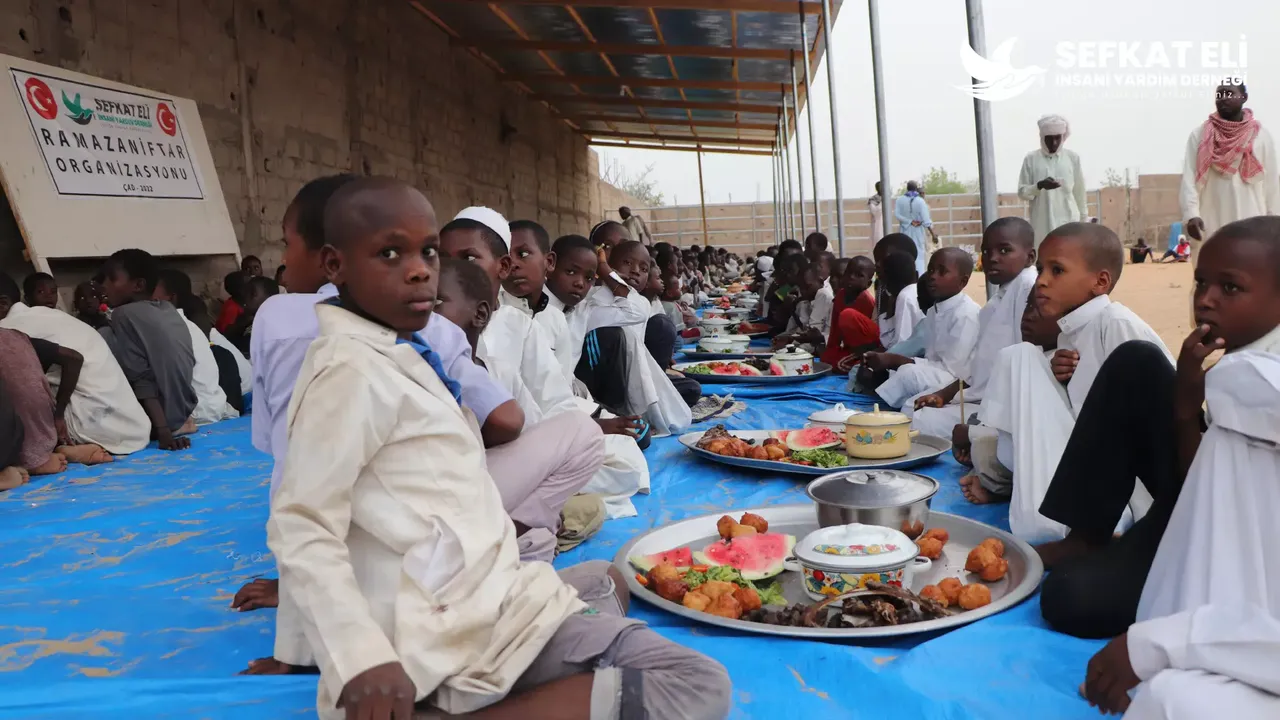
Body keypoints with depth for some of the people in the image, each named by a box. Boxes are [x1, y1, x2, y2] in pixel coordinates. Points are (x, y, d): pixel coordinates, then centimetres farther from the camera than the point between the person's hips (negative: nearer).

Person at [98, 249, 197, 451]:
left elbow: (140, 379, -19)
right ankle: (174, 424, 9)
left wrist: (163, 431, -24)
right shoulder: (169, 311, 7)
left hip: (156, 420, -6)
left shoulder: (125, 314, -14)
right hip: (183, 413, 6)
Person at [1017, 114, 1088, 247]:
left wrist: (1083, 218, 12)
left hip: (1068, 221, 1)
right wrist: (1040, 186, -18)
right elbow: (1022, 191, 0)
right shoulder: (1031, 159, 1)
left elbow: (1080, 191, 10)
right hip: (1042, 224, -1)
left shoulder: (1072, 157, 4)